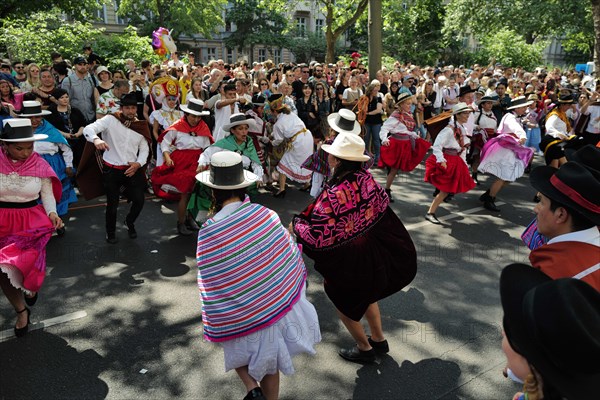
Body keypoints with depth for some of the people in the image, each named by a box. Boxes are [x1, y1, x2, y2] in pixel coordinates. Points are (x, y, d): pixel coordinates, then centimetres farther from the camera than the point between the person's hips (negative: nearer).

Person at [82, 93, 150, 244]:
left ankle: (130, 222, 35)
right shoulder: (110, 120, -10)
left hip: (132, 169, 3)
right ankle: (110, 232, 35)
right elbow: (88, 128, -21)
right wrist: (96, 139, -43)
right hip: (111, 170, -3)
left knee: (139, 200, 1)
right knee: (112, 204, 9)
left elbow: (144, 149, 8)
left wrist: (138, 164, -10)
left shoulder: (141, 126, 4)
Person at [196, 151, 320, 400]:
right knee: (270, 364, 24)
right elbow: (290, 253, -2)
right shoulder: (264, 214, -13)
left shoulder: (209, 232, -21)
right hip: (279, 302, 3)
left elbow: (212, 285, -14)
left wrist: (213, 324, 1)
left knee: (239, 352, 28)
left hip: (242, 316, -3)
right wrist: (288, 286, 16)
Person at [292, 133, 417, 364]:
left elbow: (316, 239, -29)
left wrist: (297, 223, -11)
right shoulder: (366, 179, -14)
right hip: (374, 255, 7)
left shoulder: (331, 197, -32)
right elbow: (383, 204, 5)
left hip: (346, 262, -6)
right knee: (367, 292, 31)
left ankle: (364, 348, 38)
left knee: (343, 301, 21)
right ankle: (379, 340, 46)